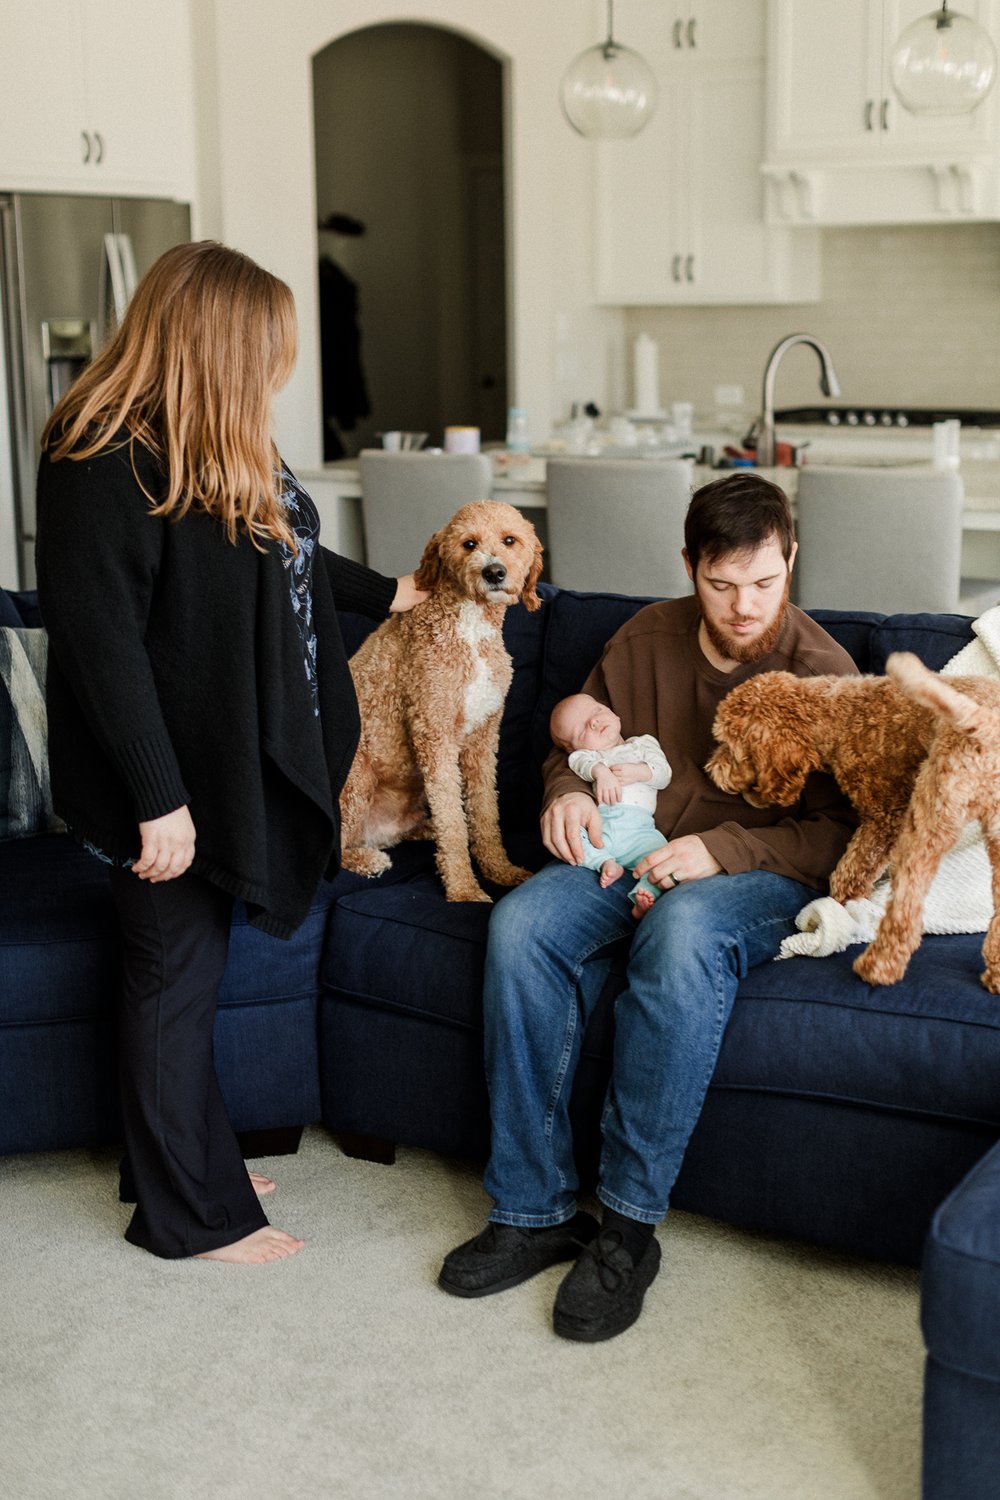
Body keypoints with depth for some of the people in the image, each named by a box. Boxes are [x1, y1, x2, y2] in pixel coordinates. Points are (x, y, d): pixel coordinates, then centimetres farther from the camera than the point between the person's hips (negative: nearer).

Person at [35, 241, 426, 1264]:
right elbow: (101, 639, -24)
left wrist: (387, 593, 36)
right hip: (167, 775, -9)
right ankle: (188, 1213, 18)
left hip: (235, 754, 9)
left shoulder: (222, 446, 8)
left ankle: (185, 1160, 32)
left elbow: (283, 557, 25)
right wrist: (158, 801, -23)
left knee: (189, 961, 17)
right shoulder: (106, 464, -22)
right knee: (177, 970, 3)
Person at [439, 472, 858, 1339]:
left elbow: (841, 832, -7)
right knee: (522, 924, -28)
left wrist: (721, 848, -21)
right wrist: (568, 789, -2)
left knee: (682, 929, -40)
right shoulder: (649, 639, 8)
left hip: (762, 875, -4)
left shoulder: (822, 671, -4)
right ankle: (535, 1209, -22)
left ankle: (629, 1226, -31)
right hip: (633, 852, 4)